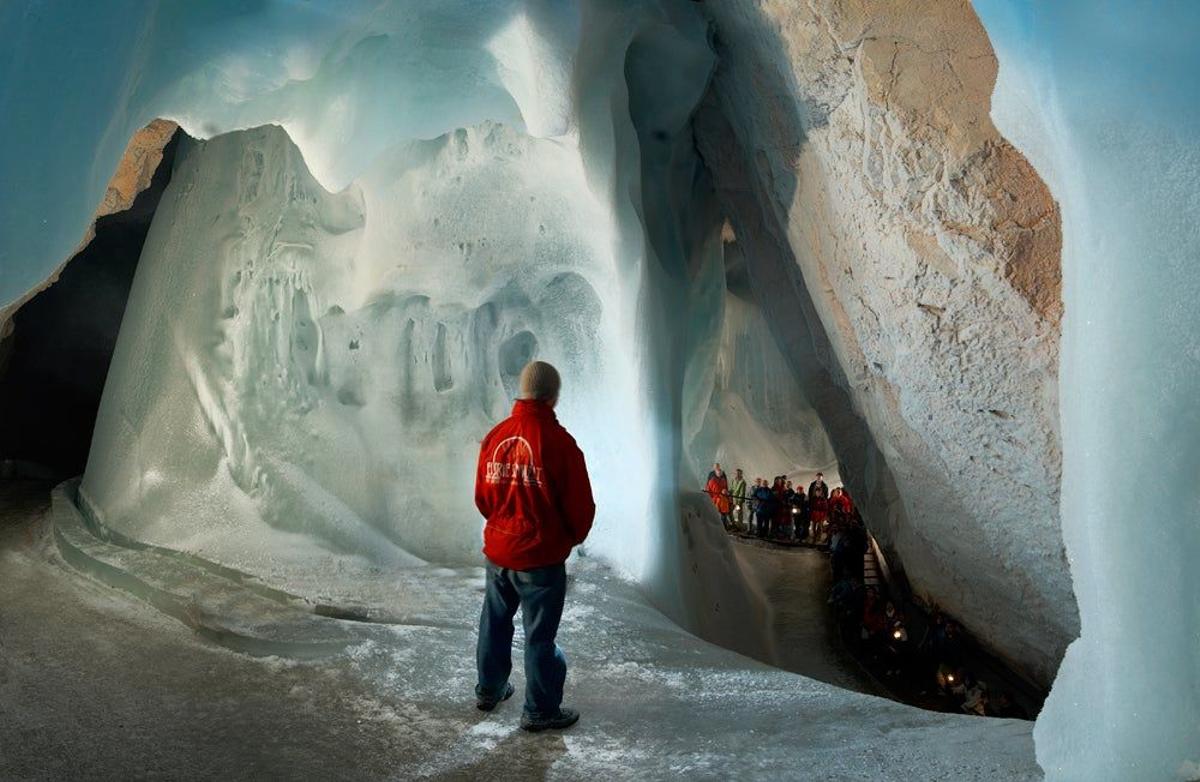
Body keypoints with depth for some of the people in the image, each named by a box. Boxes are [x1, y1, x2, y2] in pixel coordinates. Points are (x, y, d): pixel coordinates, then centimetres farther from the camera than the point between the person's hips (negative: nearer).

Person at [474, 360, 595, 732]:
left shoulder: (496, 435, -2)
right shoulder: (558, 441, -19)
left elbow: (482, 496, 7)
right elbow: (580, 505, -14)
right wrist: (574, 537, 7)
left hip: (497, 551, 6)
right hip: (541, 558, -5)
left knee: (495, 623, 22)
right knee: (540, 635, 8)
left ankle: (489, 690, 40)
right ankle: (540, 710, 21)